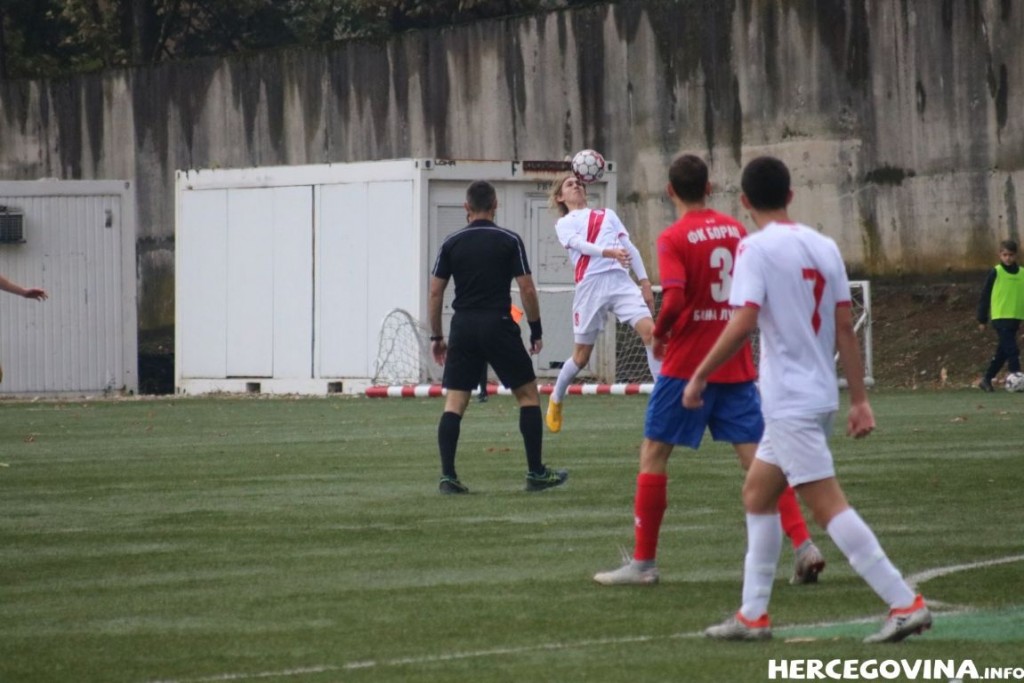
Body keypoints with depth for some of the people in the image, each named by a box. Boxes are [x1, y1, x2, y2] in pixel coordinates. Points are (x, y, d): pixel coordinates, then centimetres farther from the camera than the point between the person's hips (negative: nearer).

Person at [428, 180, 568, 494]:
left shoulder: (451, 243, 5)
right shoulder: (509, 241, -2)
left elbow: (435, 292, 4)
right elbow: (527, 289, -5)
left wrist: (436, 336, 12)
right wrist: (536, 330, 5)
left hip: (463, 327, 2)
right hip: (498, 325, -2)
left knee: (454, 402, 4)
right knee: (528, 394, 10)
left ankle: (448, 476, -6)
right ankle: (536, 473, 8)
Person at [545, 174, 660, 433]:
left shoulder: (608, 215, 25)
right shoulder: (564, 223, 12)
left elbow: (629, 248, 21)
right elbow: (580, 244, -9)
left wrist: (644, 280, 10)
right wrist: (609, 252, -27)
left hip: (620, 280, 2)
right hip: (590, 284, -2)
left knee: (649, 331, -18)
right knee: (582, 354, 3)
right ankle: (555, 400, 28)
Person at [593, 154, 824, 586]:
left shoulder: (674, 239, -10)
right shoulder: (735, 230, 7)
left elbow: (674, 298, -22)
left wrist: (660, 333, -5)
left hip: (687, 362, -5)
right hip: (737, 364, 5)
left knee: (654, 453, 6)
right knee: (756, 456, 4)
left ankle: (643, 562, 7)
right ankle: (803, 545, -8)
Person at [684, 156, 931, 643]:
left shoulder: (756, 248, -10)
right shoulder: (824, 247, 9)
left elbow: (742, 324, -21)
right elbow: (845, 327, 8)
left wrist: (699, 378, -12)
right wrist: (860, 400, 10)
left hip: (790, 400, -8)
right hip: (821, 396, 8)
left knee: (827, 505, -10)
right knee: (757, 494, 19)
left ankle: (905, 603, -17)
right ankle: (753, 615, 20)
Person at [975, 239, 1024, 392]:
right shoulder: (996, 273, -4)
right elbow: (985, 296, -1)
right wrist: (982, 320, -2)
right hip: (1000, 317, -5)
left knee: (1002, 353, 10)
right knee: (1012, 350, -16)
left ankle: (986, 380, 21)